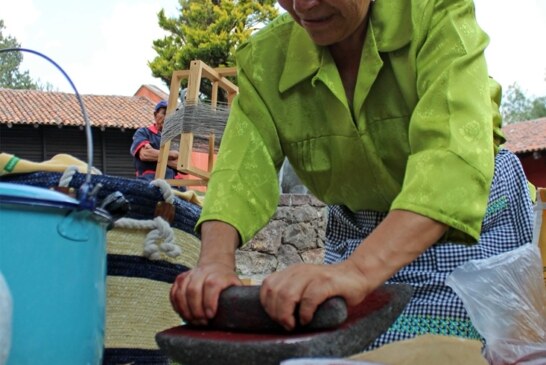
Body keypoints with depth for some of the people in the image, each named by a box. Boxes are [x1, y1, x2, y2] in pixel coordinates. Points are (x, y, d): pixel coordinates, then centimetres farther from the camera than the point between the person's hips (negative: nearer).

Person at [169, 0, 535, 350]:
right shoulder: (263, 60, -9)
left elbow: (454, 156, -34)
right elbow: (241, 171, -17)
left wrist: (358, 270, -47)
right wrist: (215, 260, -38)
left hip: (473, 231, -2)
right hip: (358, 238, 3)